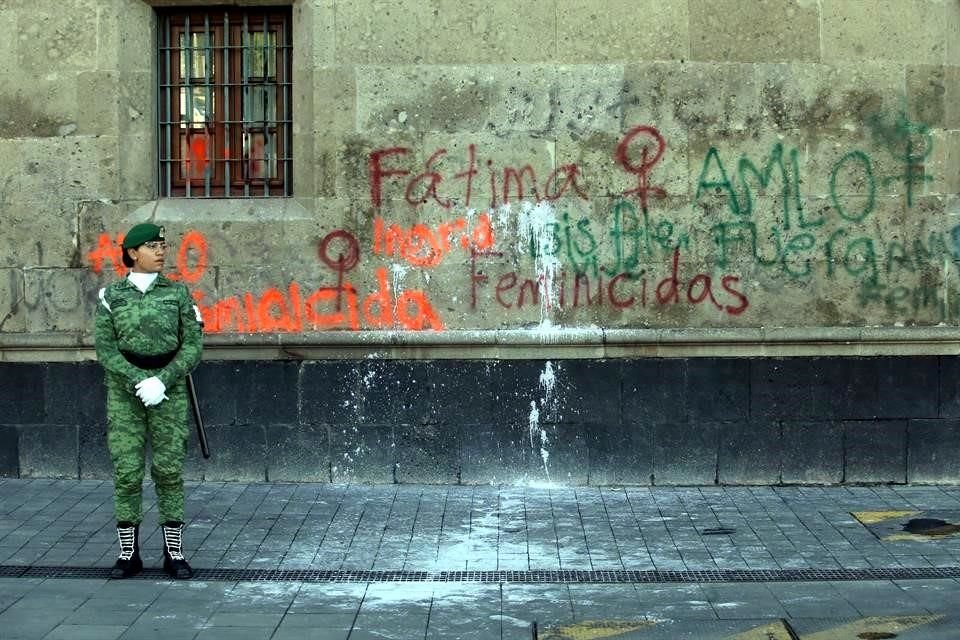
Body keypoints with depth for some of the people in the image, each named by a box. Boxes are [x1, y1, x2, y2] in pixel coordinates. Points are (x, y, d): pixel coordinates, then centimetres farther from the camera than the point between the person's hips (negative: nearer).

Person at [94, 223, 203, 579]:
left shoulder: (177, 293, 4)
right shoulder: (111, 295, 3)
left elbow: (193, 345, -1)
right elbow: (105, 348, -3)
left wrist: (162, 381, -14)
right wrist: (139, 382, -16)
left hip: (169, 390, 0)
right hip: (124, 392, 0)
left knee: (169, 469, 1)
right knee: (126, 470, 0)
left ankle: (174, 553, 9)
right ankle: (128, 553, 9)